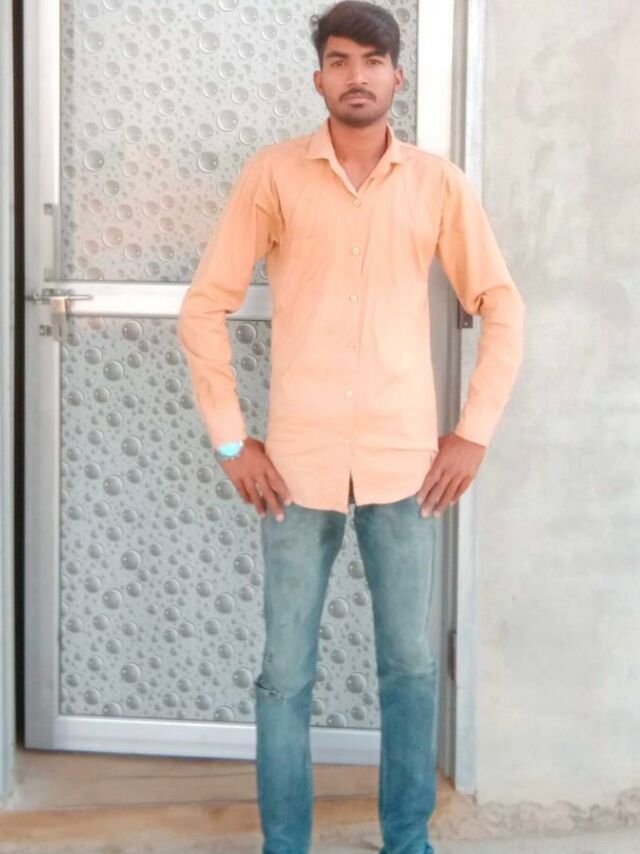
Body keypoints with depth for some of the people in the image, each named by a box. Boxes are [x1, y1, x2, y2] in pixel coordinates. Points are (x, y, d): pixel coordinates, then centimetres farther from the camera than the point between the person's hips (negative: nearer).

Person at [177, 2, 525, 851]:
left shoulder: (440, 183, 3)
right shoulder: (272, 174, -1)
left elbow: (502, 307, 8)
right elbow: (205, 306, 1)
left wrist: (475, 431, 1)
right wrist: (230, 440, -3)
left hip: (406, 463, 1)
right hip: (298, 463, -1)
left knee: (411, 664, 11)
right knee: (286, 673, 7)